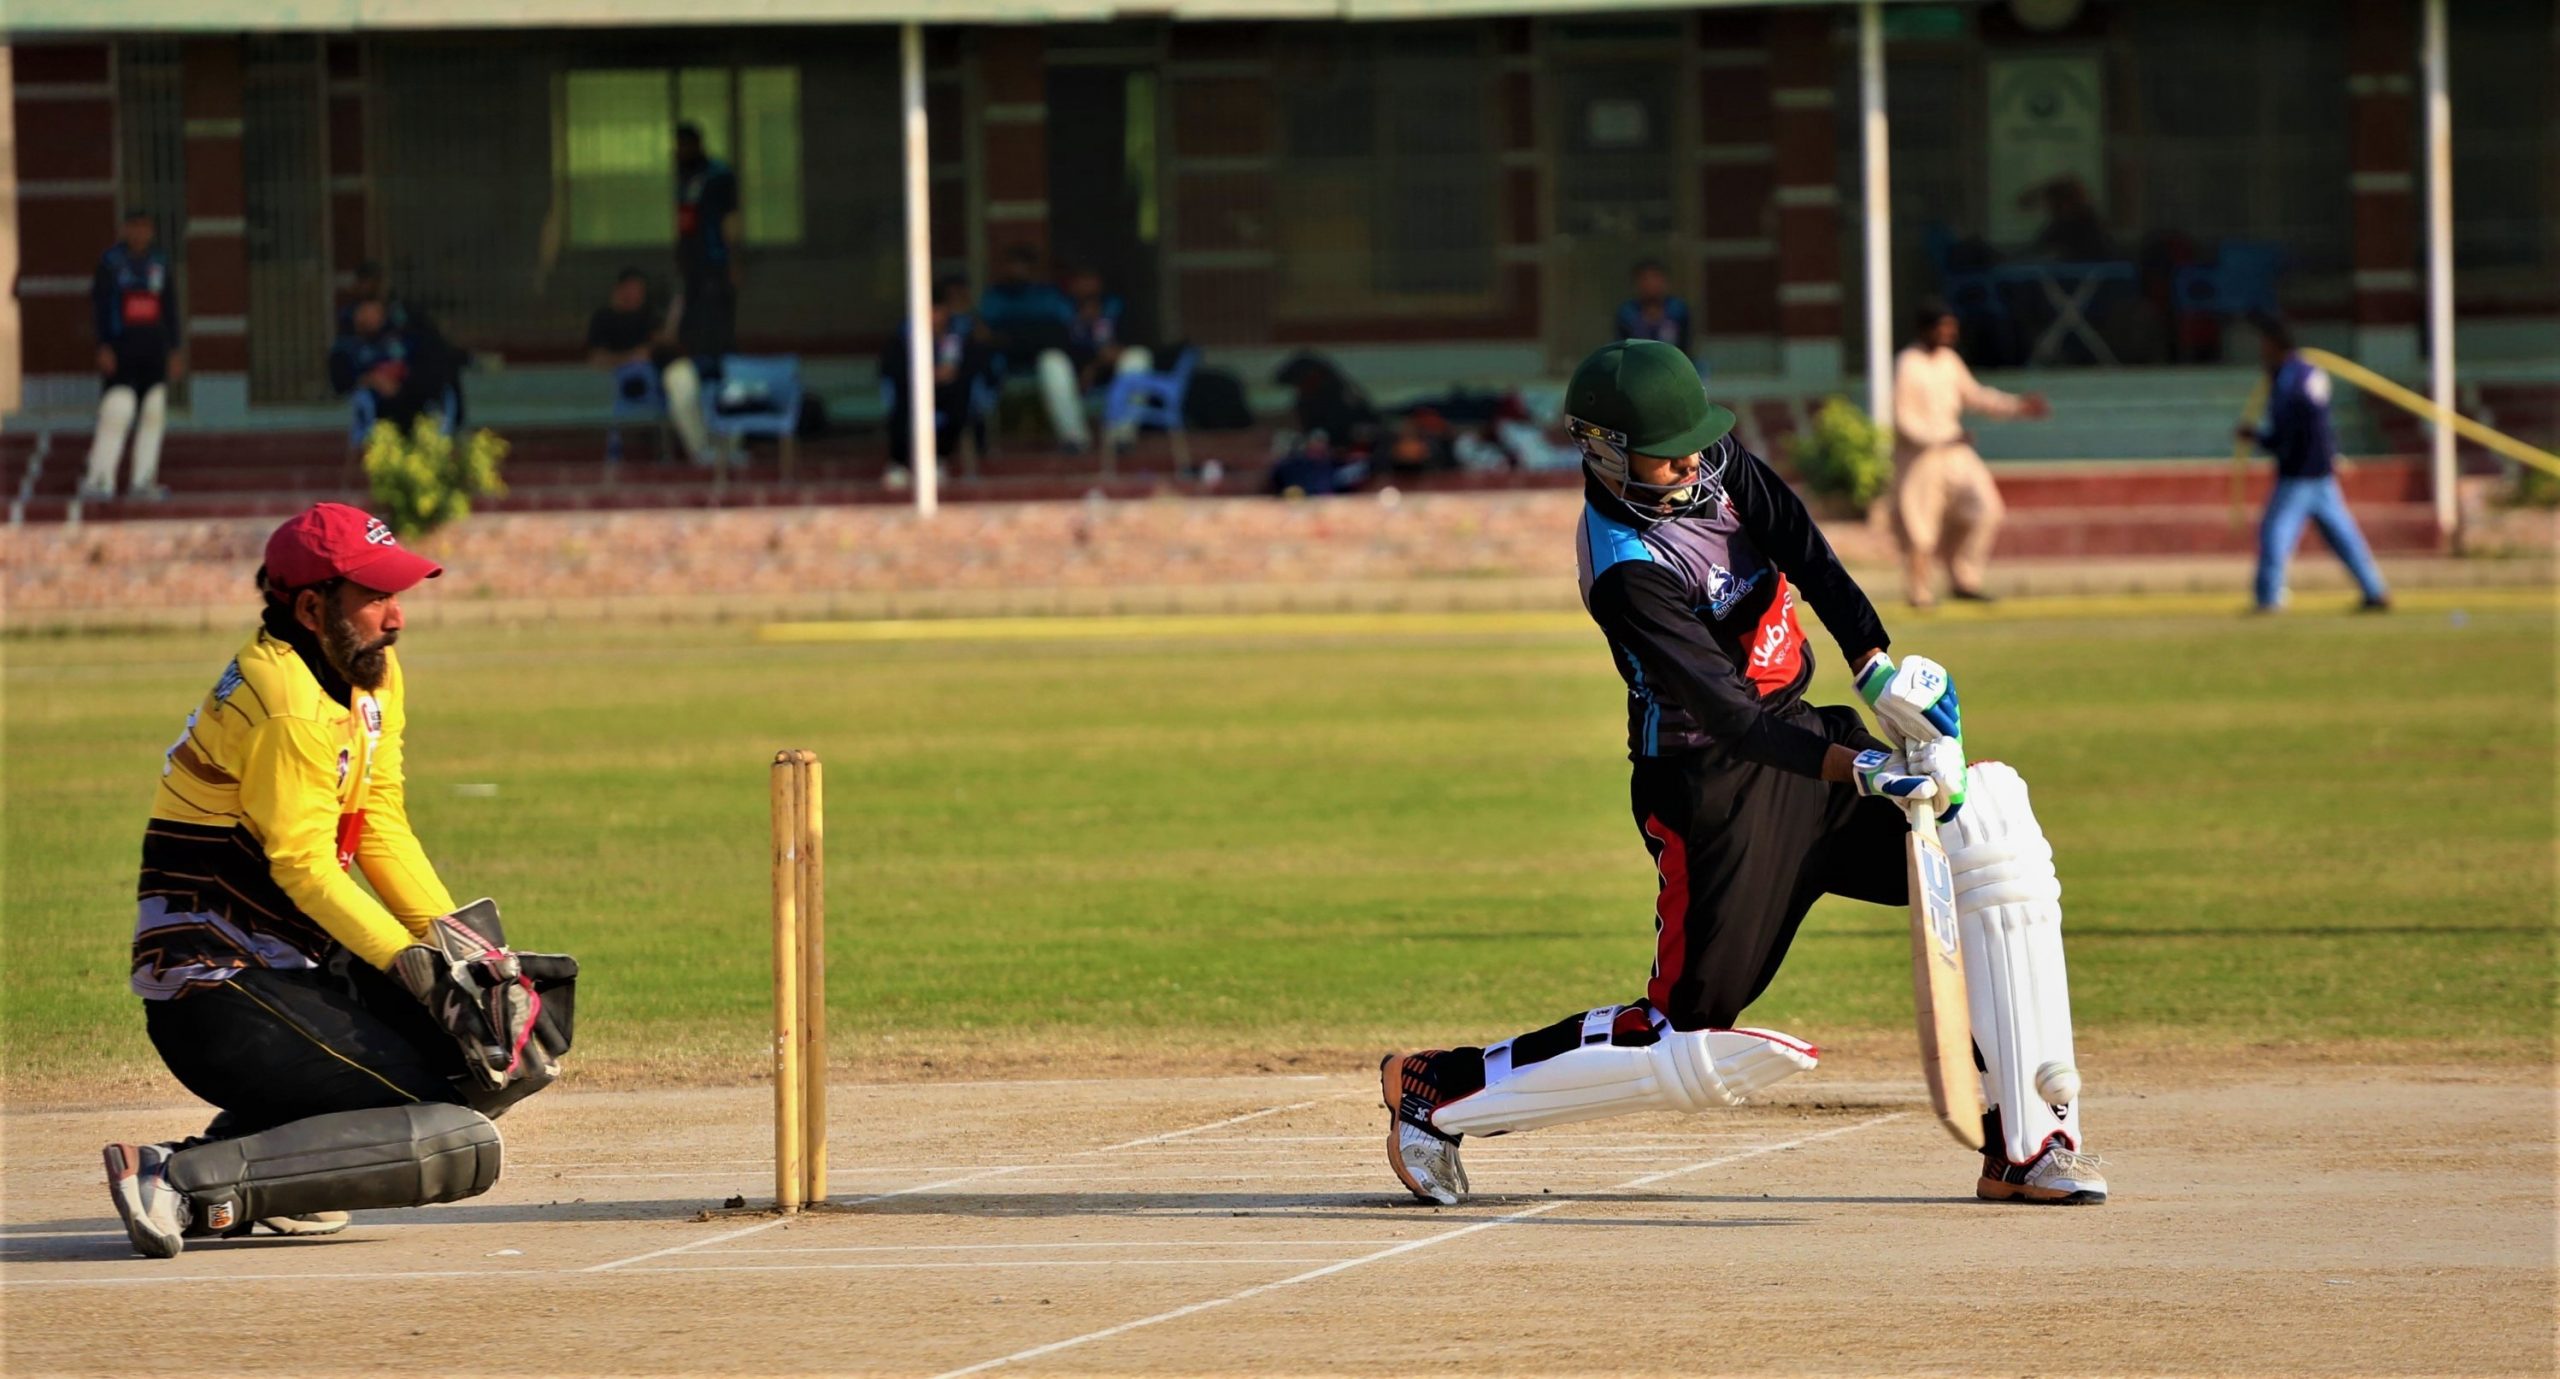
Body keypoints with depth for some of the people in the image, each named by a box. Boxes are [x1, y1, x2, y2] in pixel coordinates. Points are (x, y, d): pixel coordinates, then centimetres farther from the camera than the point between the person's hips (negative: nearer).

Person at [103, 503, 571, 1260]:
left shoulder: (373, 674, 11)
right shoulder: (288, 704, -19)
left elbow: (382, 830, 10)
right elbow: (306, 867, -21)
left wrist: (454, 943, -3)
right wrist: (417, 967, -26)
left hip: (303, 964, 10)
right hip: (219, 994, -10)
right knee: (462, 1145, -17)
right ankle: (183, 1182, -20)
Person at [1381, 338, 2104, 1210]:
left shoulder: (1720, 465, 0)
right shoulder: (1625, 568, -23)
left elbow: (1812, 561, -9)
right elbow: (1725, 713, -30)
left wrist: (1881, 674, -24)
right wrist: (1857, 769, -41)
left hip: (1802, 732, 7)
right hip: (1713, 787, -7)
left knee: (1995, 836, -13)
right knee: (1685, 1048, -6)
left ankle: (2026, 1146, -12)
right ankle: (1438, 1090, 13)